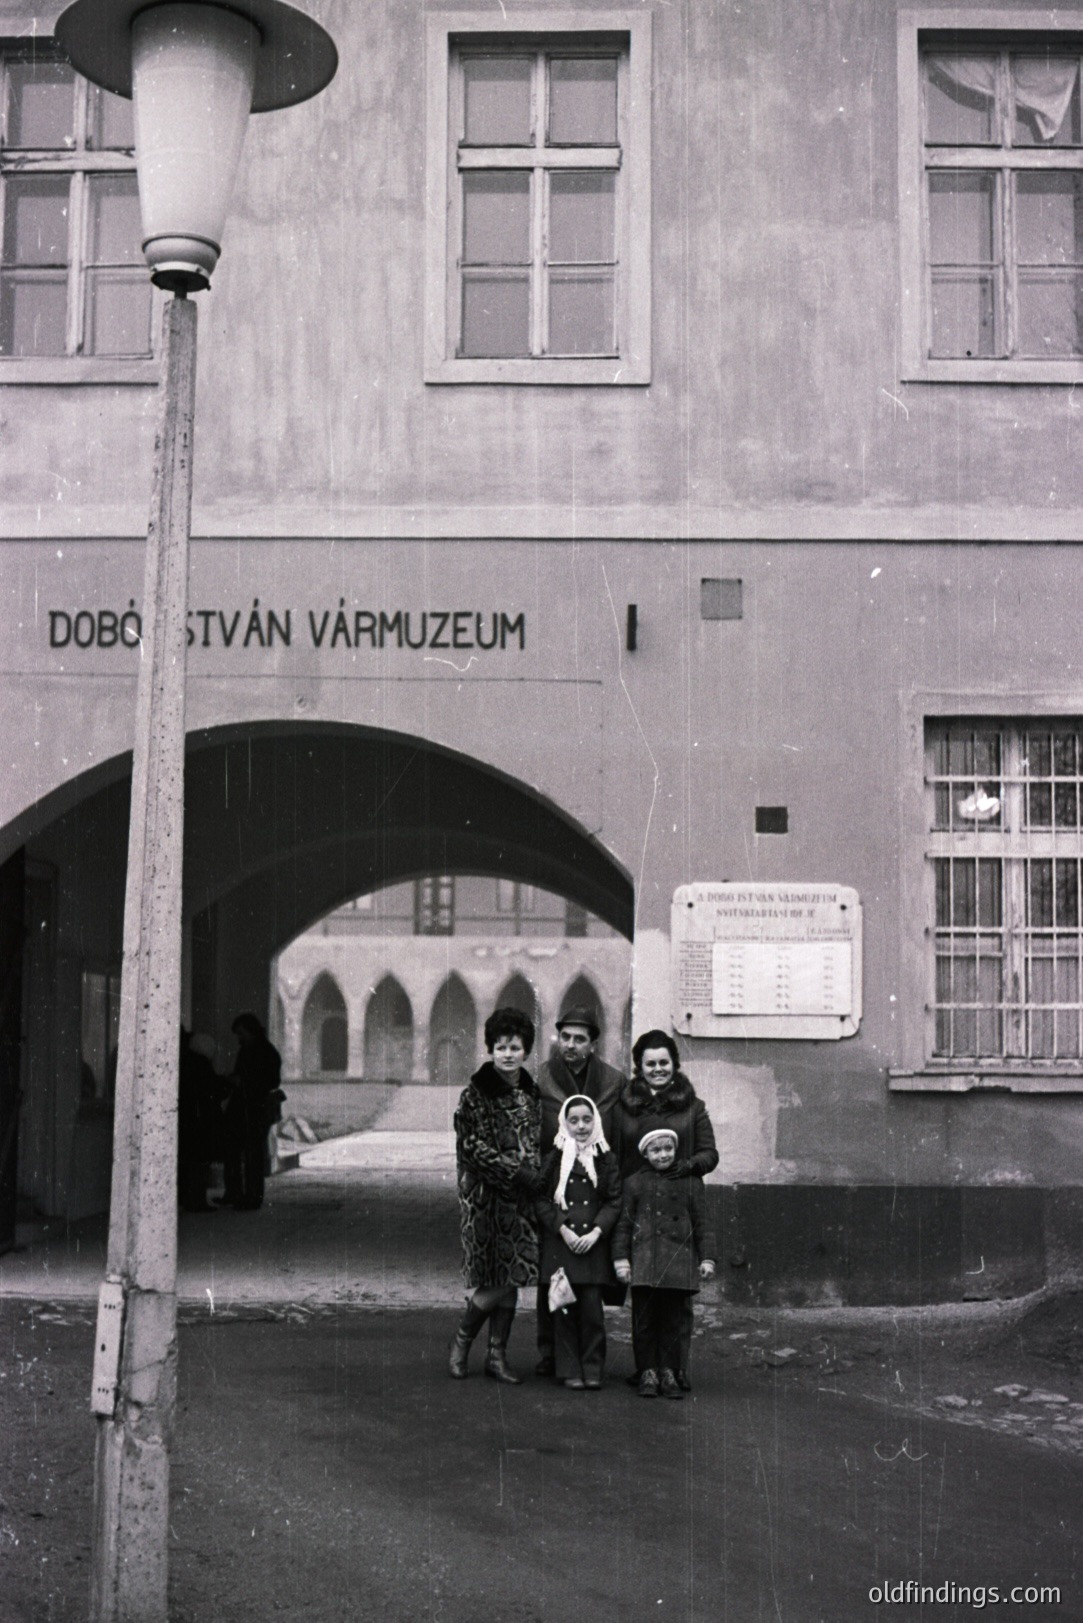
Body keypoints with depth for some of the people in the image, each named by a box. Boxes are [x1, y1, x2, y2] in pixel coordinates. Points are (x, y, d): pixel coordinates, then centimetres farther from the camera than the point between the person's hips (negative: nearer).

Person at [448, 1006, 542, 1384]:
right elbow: (474, 1147, -13)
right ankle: (460, 1343, 14)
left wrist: (538, 1177, 3)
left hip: (522, 1197, 6)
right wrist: (519, 1175, -16)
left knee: (512, 1277, 6)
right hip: (486, 1197, -6)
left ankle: (497, 1355, 16)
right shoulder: (475, 1095, -6)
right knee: (495, 1280, -7)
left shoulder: (531, 1093, 12)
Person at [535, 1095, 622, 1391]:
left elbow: (615, 1201, 4)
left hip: (593, 1242, 0)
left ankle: (592, 1369, 6)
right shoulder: (554, 1157, 4)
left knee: (592, 1307, -4)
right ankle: (569, 1370, 8)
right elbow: (541, 1200, 1)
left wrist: (596, 1232, -8)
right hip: (559, 1243, 0)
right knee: (564, 1308, 0)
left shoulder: (606, 1158, 7)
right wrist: (563, 1229, -9)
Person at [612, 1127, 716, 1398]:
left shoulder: (691, 1182, 8)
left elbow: (702, 1223, 9)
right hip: (643, 1261, 0)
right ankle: (648, 1373, 11)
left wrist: (707, 1257, 4)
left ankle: (668, 1373, 12)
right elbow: (624, 1223, 7)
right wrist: (620, 1258, 0)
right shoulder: (635, 1183, 7)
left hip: (678, 1262, 0)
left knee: (673, 1320, 4)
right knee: (644, 1320, 2)